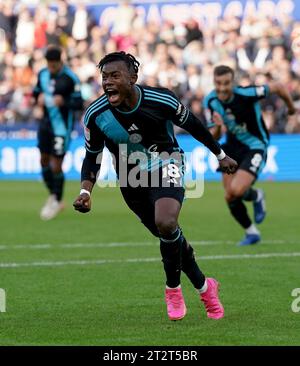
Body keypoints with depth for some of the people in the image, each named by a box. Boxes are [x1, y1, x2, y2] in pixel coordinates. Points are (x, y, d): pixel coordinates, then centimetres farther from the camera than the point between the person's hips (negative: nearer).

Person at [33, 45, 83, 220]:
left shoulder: (70, 78, -15)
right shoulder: (43, 73, 3)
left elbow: (79, 104, -13)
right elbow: (36, 92, 18)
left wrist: (63, 101, -31)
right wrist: (39, 97, -6)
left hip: (62, 125, -6)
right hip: (46, 122, 6)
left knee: (56, 166, -4)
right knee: (44, 161, 10)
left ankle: (57, 201, 15)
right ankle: (54, 196, 29)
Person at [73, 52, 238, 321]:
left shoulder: (161, 99, -23)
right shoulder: (96, 115, -18)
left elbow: (192, 124, -4)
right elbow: (92, 157, -3)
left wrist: (220, 155, 8)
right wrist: (85, 191, -19)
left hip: (166, 165, -3)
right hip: (131, 180, 3)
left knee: (166, 223, -30)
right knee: (171, 238, 11)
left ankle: (173, 288, -7)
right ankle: (204, 287, 37)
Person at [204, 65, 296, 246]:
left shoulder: (246, 94, -26)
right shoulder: (210, 102, -11)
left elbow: (278, 87, -12)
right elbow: (213, 137, -8)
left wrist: (291, 107, 5)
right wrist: (218, 127, -32)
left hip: (255, 147, -6)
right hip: (233, 147, 6)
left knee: (236, 191, -24)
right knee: (230, 198, 3)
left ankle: (256, 196, 13)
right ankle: (252, 233, 28)